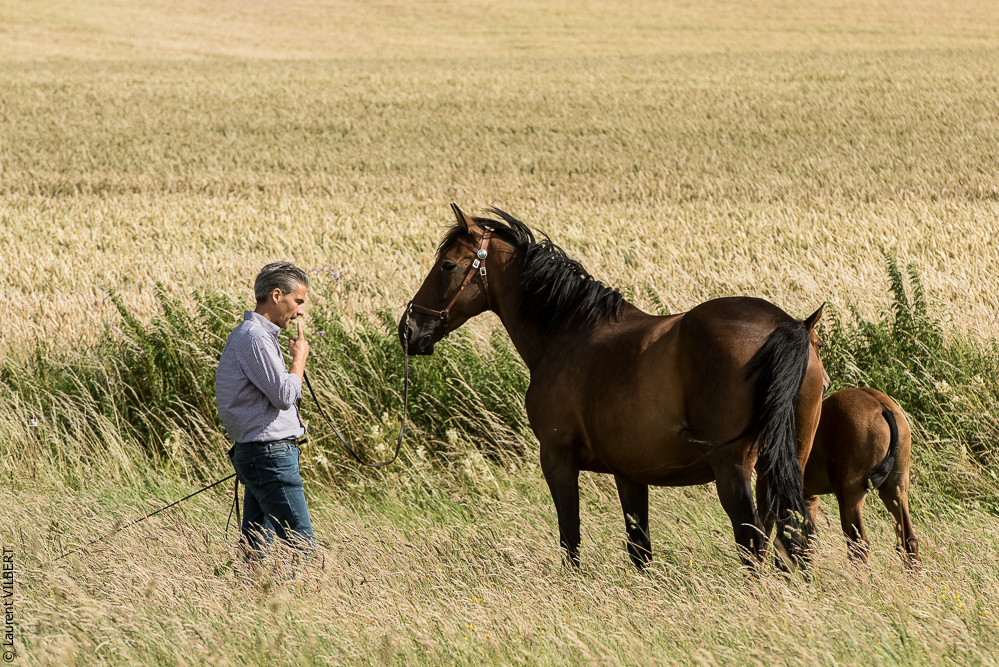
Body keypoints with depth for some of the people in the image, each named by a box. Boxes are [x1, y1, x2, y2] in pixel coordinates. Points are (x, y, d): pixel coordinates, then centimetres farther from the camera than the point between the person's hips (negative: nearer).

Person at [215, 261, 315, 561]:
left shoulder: (251, 334, 18)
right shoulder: (254, 337, -16)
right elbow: (284, 395, -20)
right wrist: (299, 358, -7)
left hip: (256, 454, 11)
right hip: (270, 454, -11)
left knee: (254, 548, 8)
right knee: (301, 547, -11)